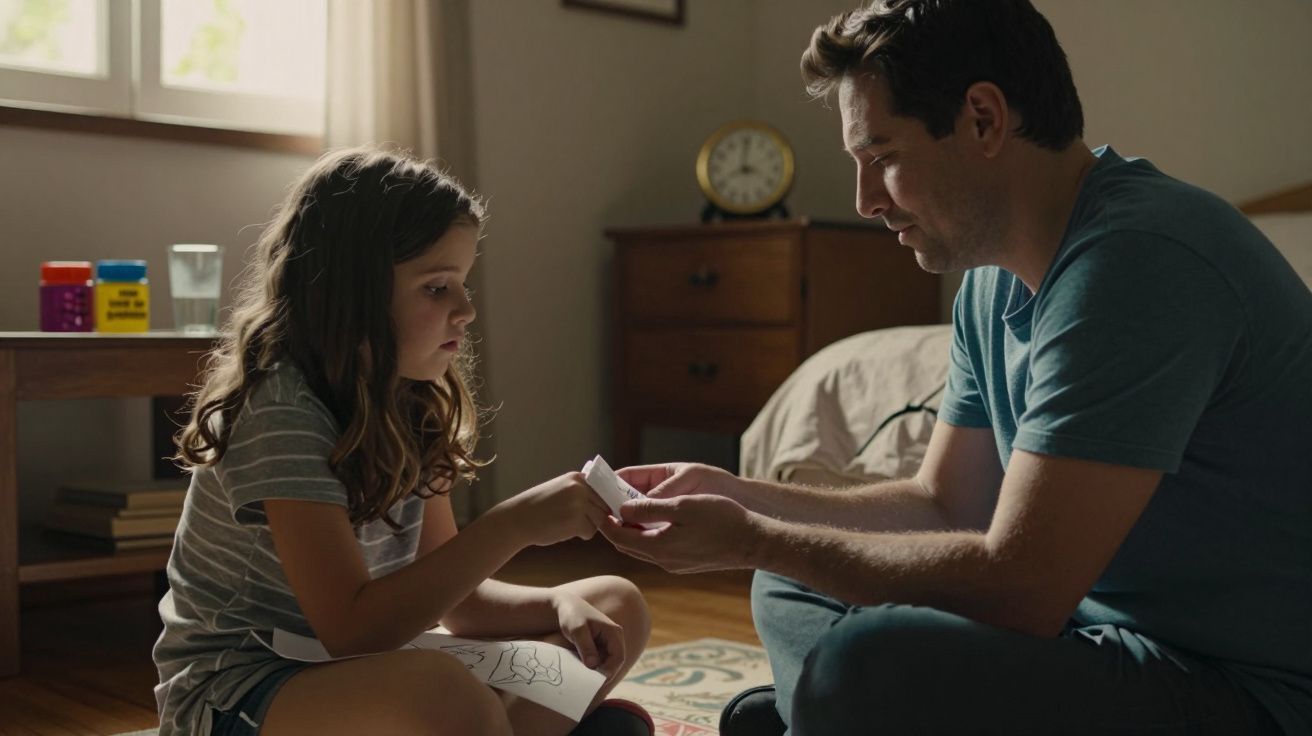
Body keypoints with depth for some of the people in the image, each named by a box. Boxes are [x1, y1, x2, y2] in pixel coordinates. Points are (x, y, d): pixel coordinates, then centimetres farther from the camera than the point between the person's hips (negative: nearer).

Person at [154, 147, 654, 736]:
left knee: (616, 608, 5)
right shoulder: (279, 408, -21)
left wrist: (558, 604, -13)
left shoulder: (410, 405, 3)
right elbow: (352, 629, -28)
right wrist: (514, 524, -29)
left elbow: (446, 590, 5)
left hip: (353, 675, 8)